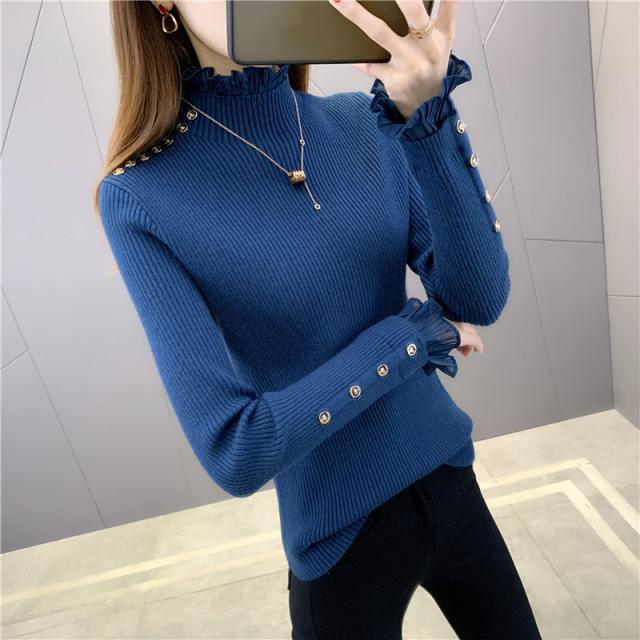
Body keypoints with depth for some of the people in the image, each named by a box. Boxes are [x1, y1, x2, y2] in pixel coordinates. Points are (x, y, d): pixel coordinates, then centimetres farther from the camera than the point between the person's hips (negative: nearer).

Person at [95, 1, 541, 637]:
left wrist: (427, 111, -25)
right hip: (344, 537, -4)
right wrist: (421, 329, -17)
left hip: (450, 481, 5)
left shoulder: (363, 123, -5)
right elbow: (233, 451, -22)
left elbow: (480, 299, -13)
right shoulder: (140, 195, -17)